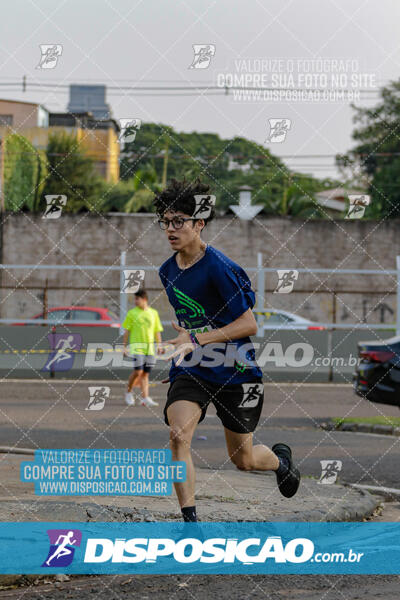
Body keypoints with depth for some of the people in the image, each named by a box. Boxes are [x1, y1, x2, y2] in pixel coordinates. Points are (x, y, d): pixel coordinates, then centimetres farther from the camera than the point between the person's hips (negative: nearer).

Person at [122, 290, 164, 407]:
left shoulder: (153, 313, 10)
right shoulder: (132, 313, 2)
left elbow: (157, 331, 15)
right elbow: (127, 331, 4)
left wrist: (159, 345, 5)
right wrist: (125, 346, 0)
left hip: (149, 347, 3)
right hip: (136, 346, -3)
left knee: (145, 373, 3)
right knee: (138, 371, -12)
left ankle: (145, 398, 3)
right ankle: (128, 392, 7)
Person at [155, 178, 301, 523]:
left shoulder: (219, 267, -19)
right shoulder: (167, 271, 5)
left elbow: (248, 324, -20)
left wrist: (197, 340, -27)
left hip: (235, 370, -5)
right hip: (190, 369, 5)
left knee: (243, 459, 9)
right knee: (178, 435, -23)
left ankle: (281, 460, 45)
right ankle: (190, 520, -17)